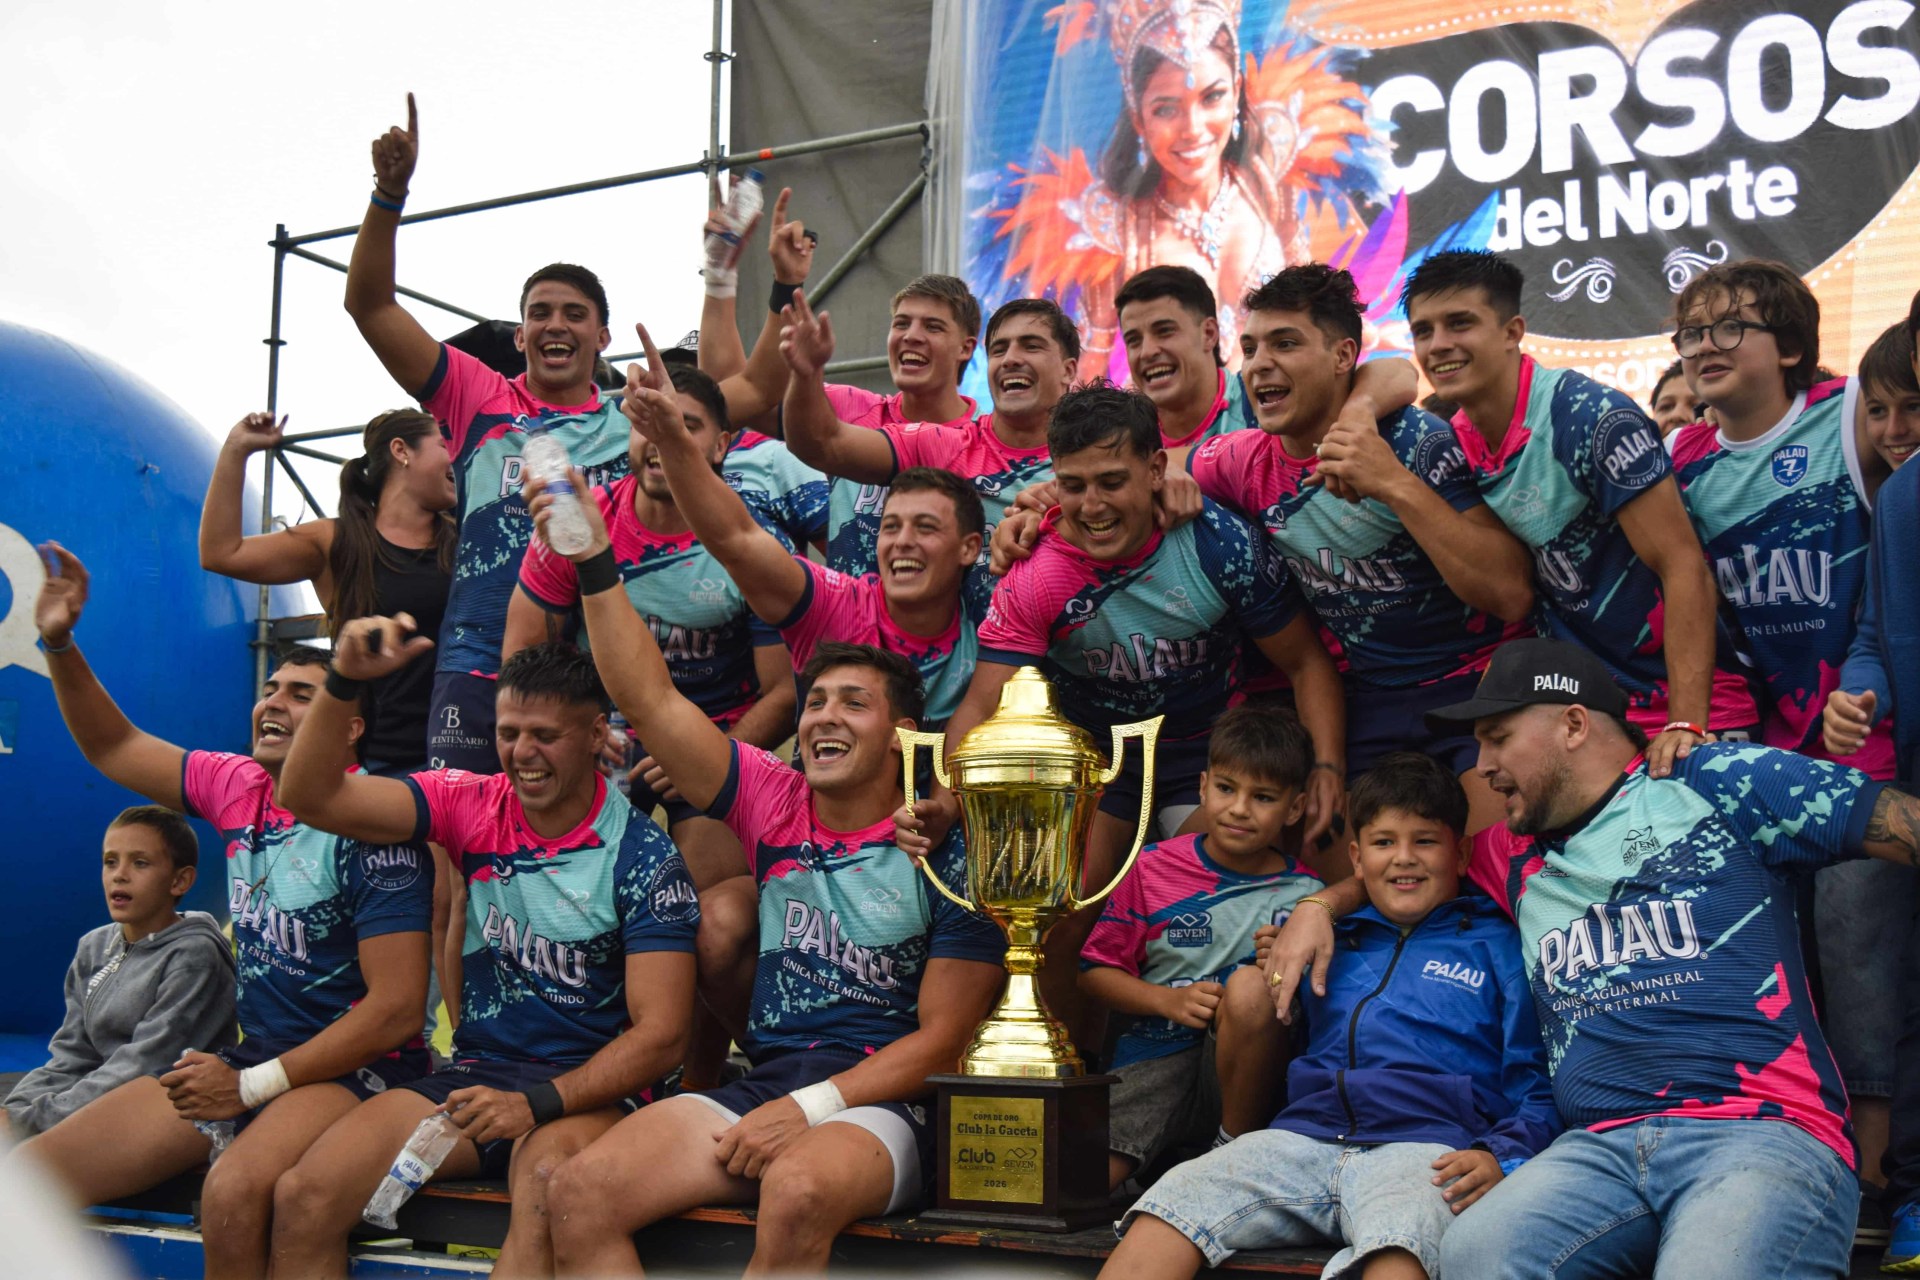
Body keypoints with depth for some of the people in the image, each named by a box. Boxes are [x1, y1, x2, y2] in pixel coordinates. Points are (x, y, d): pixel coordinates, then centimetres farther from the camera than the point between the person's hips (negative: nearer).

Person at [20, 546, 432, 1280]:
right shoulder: (238, 788, 6)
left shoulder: (372, 828, -16)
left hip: (354, 1068, -7)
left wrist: (253, 1085, -17)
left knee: (232, 1195, -38)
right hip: (251, 1061, 8)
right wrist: (59, 644, 7)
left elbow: (398, 1007, -19)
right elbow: (113, 749, 21)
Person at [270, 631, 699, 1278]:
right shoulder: (473, 806, 3)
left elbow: (661, 1033, -13)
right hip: (476, 1073, 4)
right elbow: (312, 798, -4)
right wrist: (344, 682, -19)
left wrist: (539, 1102, -25)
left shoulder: (641, 854, -9)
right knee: (302, 1197, -17)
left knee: (547, 1185, -39)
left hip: (587, 1089, -4)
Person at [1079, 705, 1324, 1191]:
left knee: (1252, 986, -34)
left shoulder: (1304, 894, 3)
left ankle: (1237, 1148, -13)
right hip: (1155, 1056, -1)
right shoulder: (1154, 867, 6)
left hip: (1239, 1077, 1)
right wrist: (1169, 1000, -8)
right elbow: (1095, 969, 7)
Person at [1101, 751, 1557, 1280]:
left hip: (1422, 1144, -4)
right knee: (1164, 1213, -23)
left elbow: (1539, 1090, 8)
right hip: (1302, 1135, 4)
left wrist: (1501, 1157, -11)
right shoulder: (1336, 941, 29)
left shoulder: (1496, 945, 17)